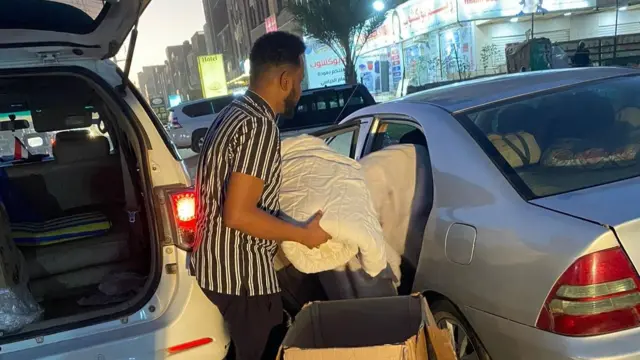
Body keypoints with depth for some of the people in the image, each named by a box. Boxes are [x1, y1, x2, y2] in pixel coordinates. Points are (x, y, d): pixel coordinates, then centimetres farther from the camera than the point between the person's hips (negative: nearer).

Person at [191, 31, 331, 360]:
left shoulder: (233, 113, 8)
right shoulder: (261, 126, -22)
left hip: (219, 262, 9)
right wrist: (303, 234, -15)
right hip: (240, 271, -9)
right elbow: (238, 214, -27)